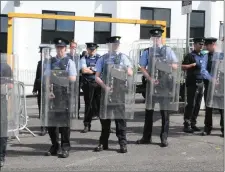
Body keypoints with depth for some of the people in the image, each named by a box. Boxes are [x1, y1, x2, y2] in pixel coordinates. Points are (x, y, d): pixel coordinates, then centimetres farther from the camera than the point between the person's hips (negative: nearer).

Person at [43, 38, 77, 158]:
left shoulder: (69, 62, 4)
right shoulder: (50, 61, 13)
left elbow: (73, 79, -3)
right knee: (50, 120, 6)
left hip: (65, 94, -3)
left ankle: (65, 148, 4)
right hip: (51, 94, 3)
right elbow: (46, 78, 6)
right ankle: (55, 146, 18)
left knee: (64, 121, -3)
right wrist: (48, 91, -9)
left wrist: (57, 77, -5)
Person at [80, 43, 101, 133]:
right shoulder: (84, 59, 5)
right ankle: (87, 125, 14)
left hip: (98, 83, 0)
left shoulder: (100, 58, 9)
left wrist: (90, 69, -7)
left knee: (100, 104, -1)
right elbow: (84, 70, -9)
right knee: (88, 104, 5)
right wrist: (96, 70, -3)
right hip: (88, 84, 0)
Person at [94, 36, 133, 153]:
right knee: (104, 116, 6)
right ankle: (103, 143, 18)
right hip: (106, 90, 1)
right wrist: (104, 86, -12)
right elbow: (97, 77, 3)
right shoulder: (103, 59, 6)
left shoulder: (122, 57, 7)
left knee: (120, 116, 0)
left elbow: (130, 73, 3)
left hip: (119, 90, -1)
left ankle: (123, 143, 8)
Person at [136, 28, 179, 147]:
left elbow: (175, 66, 2)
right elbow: (142, 68, 0)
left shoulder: (168, 50, 4)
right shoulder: (147, 51, 5)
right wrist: (150, 78, -14)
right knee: (149, 110, 7)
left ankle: (164, 138, 12)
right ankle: (146, 137, 16)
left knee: (164, 111, 3)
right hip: (151, 83, 1)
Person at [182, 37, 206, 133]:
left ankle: (193, 123, 16)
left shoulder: (203, 56, 16)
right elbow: (182, 67, -13)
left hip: (201, 83, 7)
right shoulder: (190, 56, -5)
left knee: (197, 105, 8)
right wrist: (192, 65, -21)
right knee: (191, 104, -7)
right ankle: (187, 125, -3)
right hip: (192, 83, -7)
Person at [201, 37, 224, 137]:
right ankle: (207, 128, 17)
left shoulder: (221, 55, -5)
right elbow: (203, 70, -5)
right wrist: (211, 78, -19)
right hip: (208, 83, 4)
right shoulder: (206, 55, 5)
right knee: (208, 106, 8)